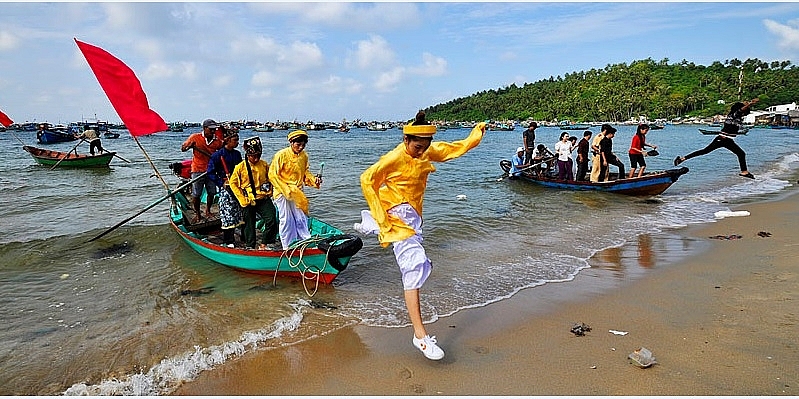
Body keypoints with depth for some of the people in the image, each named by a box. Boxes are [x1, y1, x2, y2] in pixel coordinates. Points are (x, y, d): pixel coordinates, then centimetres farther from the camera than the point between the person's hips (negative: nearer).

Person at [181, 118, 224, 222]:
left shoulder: (217, 141, 3)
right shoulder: (195, 137, -5)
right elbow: (182, 148, 1)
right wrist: (190, 145, -19)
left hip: (211, 170, 3)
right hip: (198, 170, -3)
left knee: (211, 192, 9)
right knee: (196, 194, 2)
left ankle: (208, 211, 30)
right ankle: (197, 214, 18)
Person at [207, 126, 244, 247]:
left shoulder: (237, 154, 10)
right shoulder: (218, 155, -9)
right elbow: (211, 172, -7)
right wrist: (221, 183, -13)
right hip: (225, 188, -6)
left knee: (237, 212, 11)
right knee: (227, 214, -6)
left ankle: (230, 236, 26)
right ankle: (228, 241, 2)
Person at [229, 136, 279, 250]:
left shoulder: (264, 165, 1)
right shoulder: (240, 167, -7)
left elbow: (270, 178, 17)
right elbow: (233, 183, 0)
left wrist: (269, 192, 6)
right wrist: (242, 199, -6)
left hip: (263, 199, 2)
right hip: (248, 201, -2)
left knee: (271, 219, -13)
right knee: (249, 225, 9)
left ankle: (265, 244, 0)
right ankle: (250, 247, 25)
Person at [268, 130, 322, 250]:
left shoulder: (304, 156, 3)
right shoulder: (281, 155, -13)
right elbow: (272, 175, -12)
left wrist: (314, 180, -6)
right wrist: (286, 190, -17)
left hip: (297, 193, 4)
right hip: (282, 193, -4)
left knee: (302, 219, 6)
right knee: (287, 221, 1)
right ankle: (288, 248, 13)